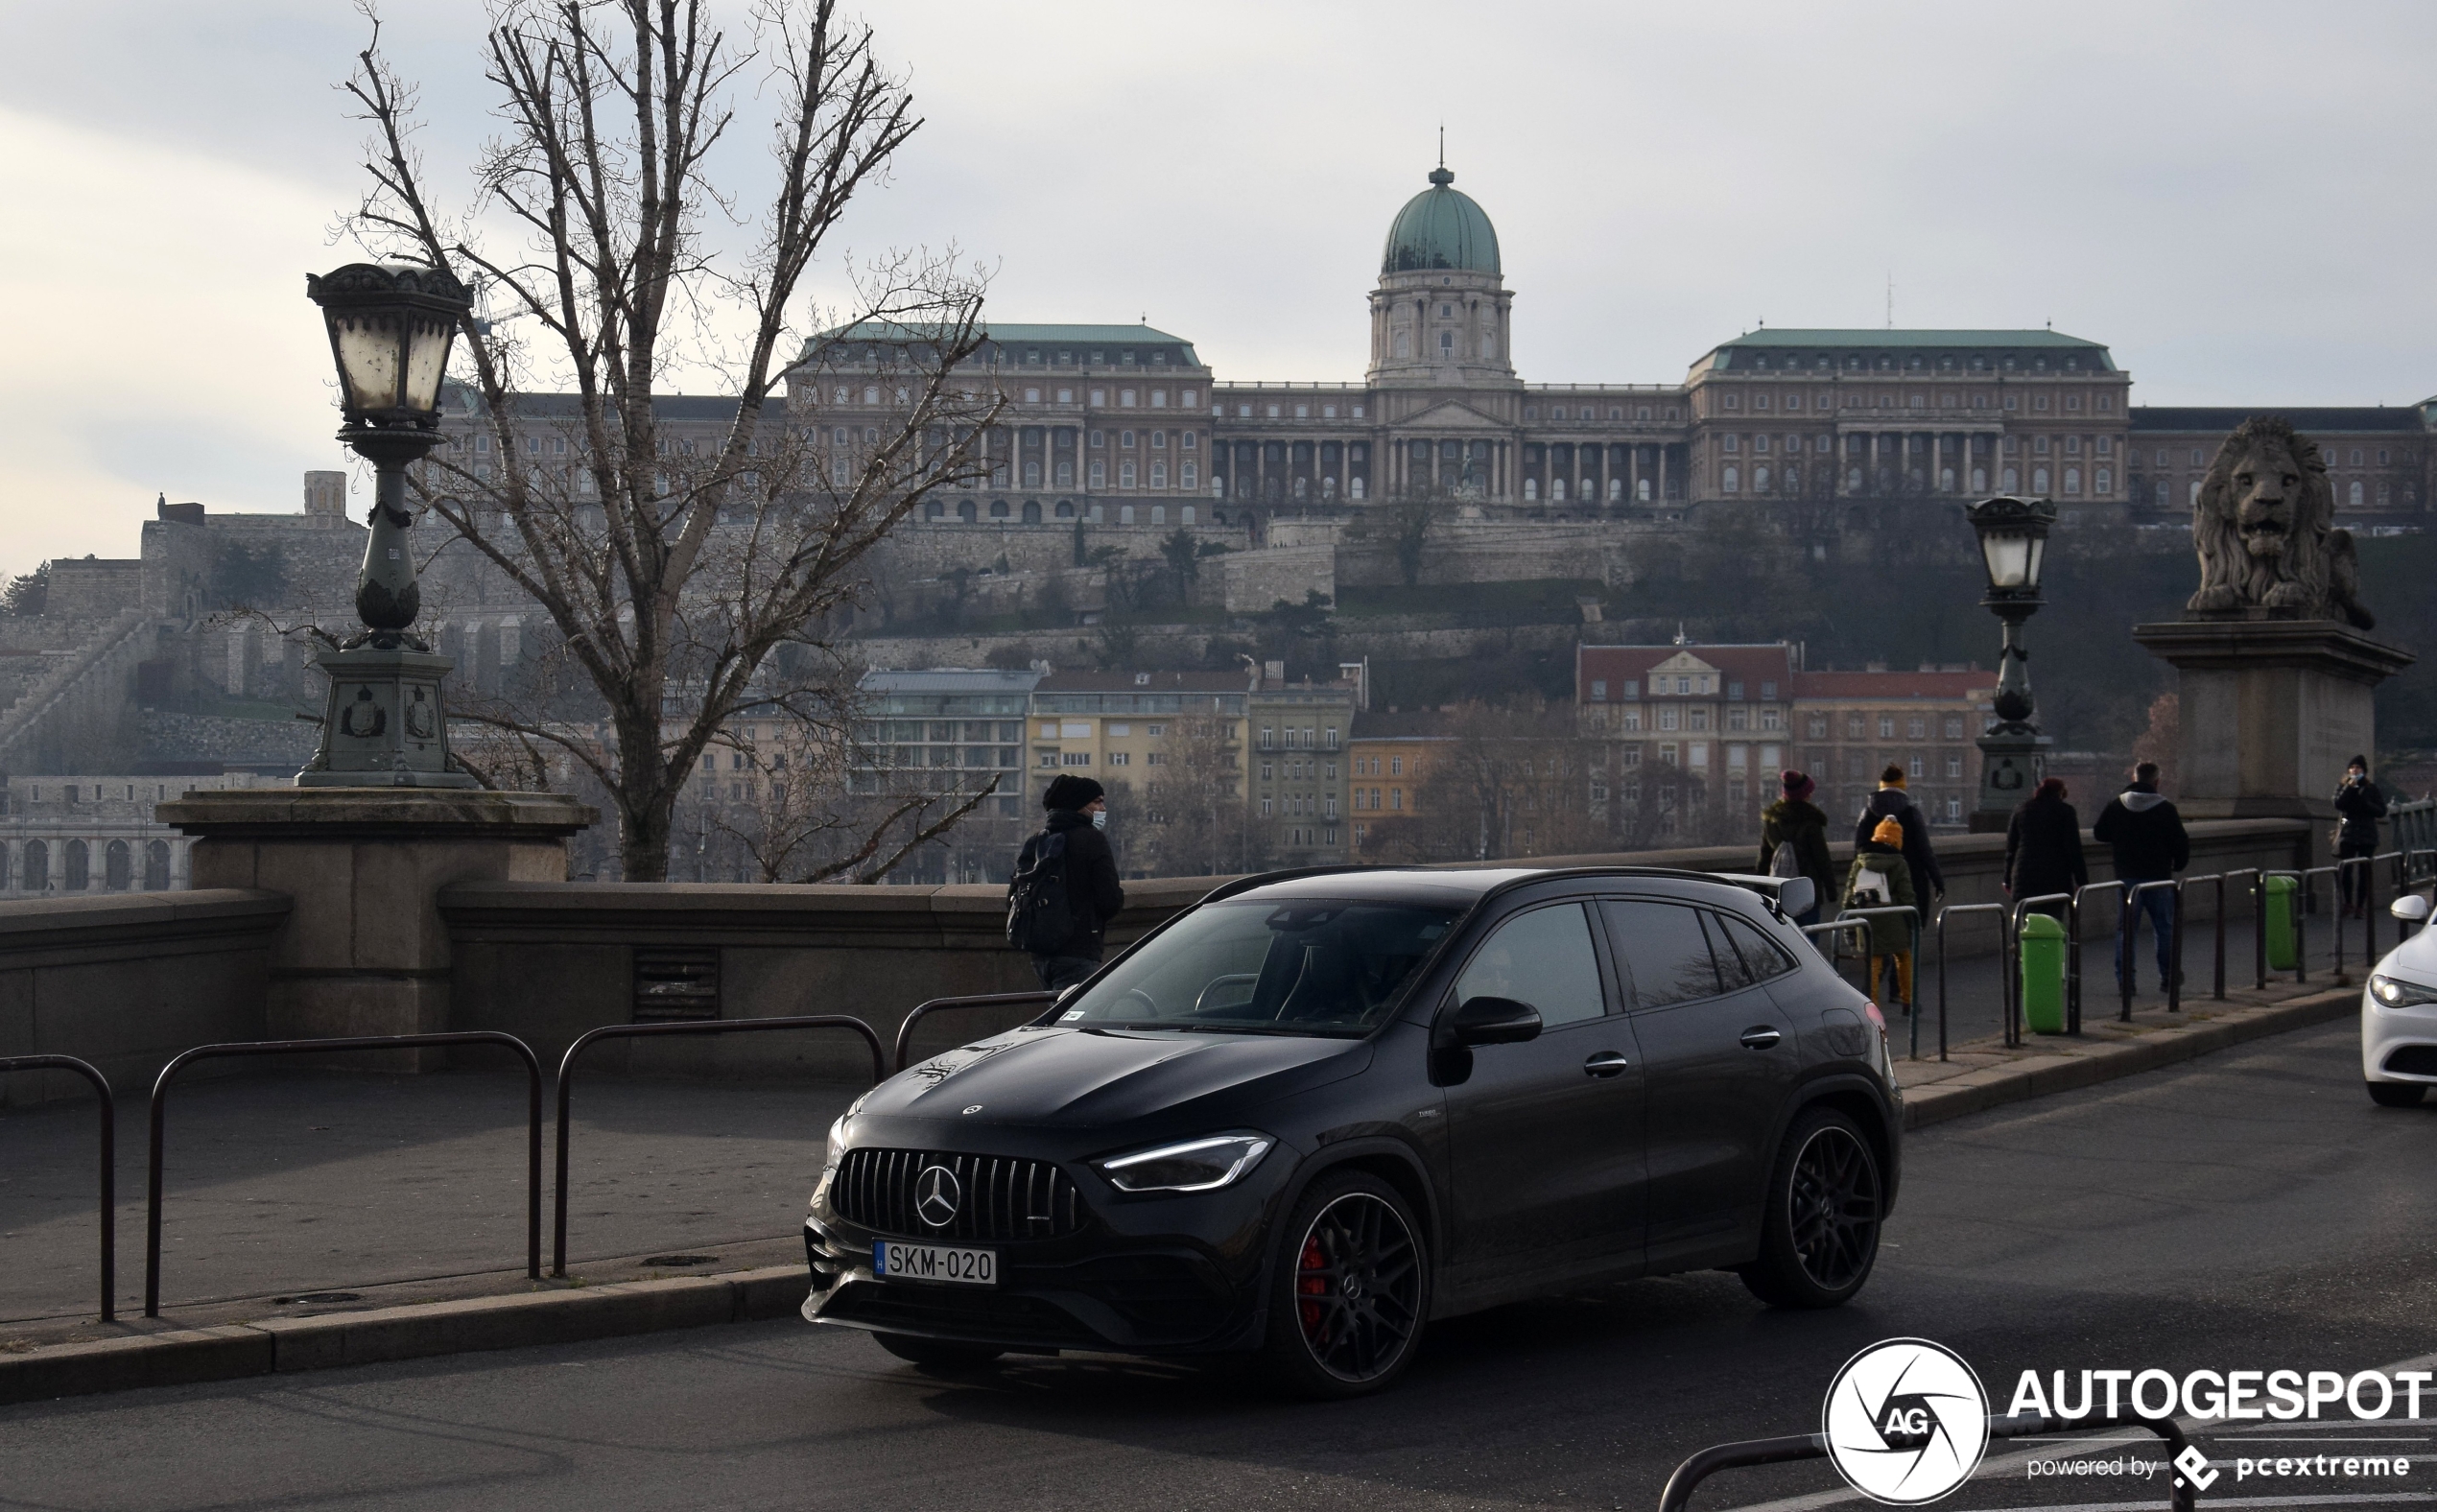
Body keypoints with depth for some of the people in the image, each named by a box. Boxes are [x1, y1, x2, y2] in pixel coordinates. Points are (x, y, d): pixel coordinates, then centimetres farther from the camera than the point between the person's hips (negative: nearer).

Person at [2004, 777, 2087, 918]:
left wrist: (2008, 881, 18)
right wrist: (2081, 881, -1)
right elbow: (2074, 850, -4)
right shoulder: (2065, 811, 1)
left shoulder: (2020, 811, 12)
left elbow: (2010, 848, 13)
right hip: (2055, 880, -3)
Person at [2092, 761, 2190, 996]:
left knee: (2126, 928, 4)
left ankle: (2124, 978, -2)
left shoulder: (2115, 805, 0)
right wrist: (2178, 865, 12)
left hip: (2127, 876, 2)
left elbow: (2099, 834, 10)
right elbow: (2181, 844, -5)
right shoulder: (2165, 809, -7)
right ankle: (2168, 977, 15)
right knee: (2165, 928, 11)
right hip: (2159, 877, -2)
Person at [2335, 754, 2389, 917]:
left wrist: (2364, 804, -10)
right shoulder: (2342, 786, 9)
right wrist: (2349, 787, -13)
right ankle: (2348, 904, 0)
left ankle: (2360, 906, 2)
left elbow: (2382, 811, 3)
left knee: (2364, 872, -2)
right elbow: (2338, 805, -9)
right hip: (2348, 833, 0)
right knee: (2346, 870, -11)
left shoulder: (2371, 789, 8)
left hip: (2367, 836, 0)